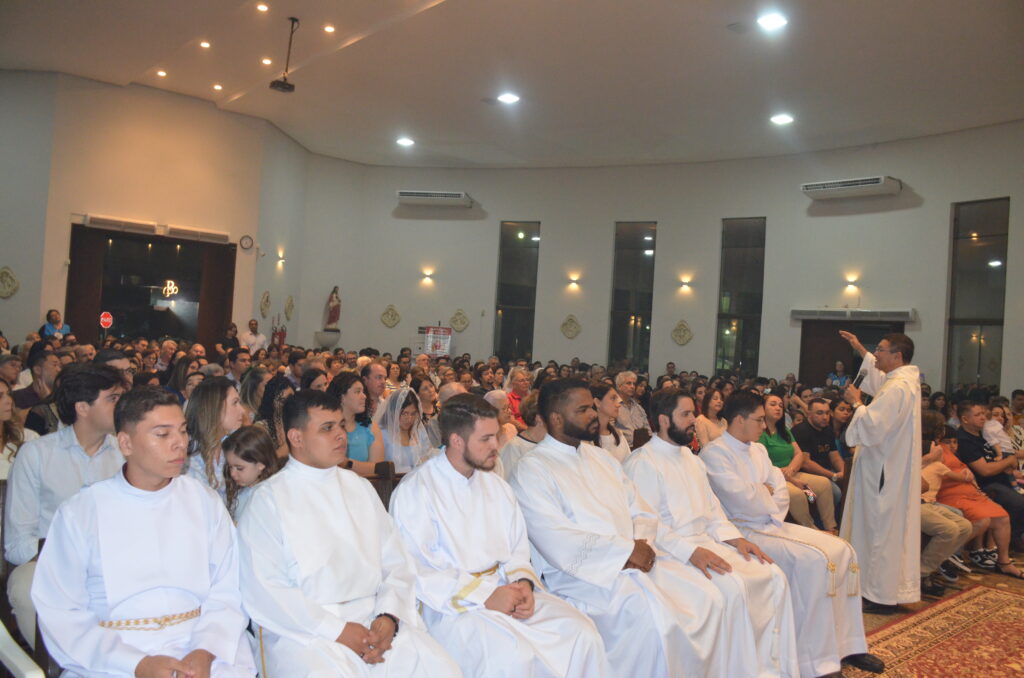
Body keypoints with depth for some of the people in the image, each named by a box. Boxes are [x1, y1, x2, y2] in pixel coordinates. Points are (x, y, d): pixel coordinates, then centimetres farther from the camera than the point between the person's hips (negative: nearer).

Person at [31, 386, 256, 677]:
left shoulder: (204, 502, 6)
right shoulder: (78, 513, 0)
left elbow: (227, 592, 3)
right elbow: (61, 614, -3)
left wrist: (205, 652, -14)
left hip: (203, 649, 2)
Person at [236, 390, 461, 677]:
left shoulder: (360, 488, 16)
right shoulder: (268, 499, 1)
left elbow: (397, 563, 11)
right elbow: (264, 590, -8)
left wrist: (389, 616, -8)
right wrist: (337, 630, -14)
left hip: (375, 619, 4)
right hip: (306, 631, -3)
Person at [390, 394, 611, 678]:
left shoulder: (497, 486, 14)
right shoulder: (414, 492, -7)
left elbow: (517, 551, 15)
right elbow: (419, 572, -13)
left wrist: (523, 583, -8)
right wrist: (484, 597, -19)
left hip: (505, 590, 6)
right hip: (451, 605, -6)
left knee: (582, 632, -14)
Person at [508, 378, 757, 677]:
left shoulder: (600, 456, 17)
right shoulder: (531, 470, -6)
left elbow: (642, 514, 15)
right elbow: (558, 544, -16)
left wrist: (641, 546, -7)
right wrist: (626, 551, -14)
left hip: (637, 559, 7)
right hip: (584, 573, -7)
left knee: (717, 599, -9)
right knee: (656, 619, -30)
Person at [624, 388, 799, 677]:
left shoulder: (691, 458, 19)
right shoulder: (642, 463, -10)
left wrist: (735, 538, 2)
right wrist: (690, 551, -27)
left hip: (706, 542, 9)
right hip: (672, 552, -8)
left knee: (774, 576, -6)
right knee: (733, 587, -29)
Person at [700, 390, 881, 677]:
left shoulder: (758, 449, 15)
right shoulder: (714, 453, -12)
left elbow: (781, 491, 11)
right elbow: (742, 500, -22)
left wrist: (760, 495, -10)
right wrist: (767, 492, -3)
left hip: (772, 524, 9)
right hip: (744, 532, -9)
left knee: (842, 551, -1)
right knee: (813, 561, -26)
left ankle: (845, 644, 8)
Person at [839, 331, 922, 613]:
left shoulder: (896, 388, -23)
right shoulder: (907, 379, 9)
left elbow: (872, 427, -28)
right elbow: (880, 378, 32)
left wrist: (856, 402, -13)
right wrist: (860, 350, 33)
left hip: (883, 470, -10)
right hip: (896, 468, 10)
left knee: (880, 529, -2)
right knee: (891, 530, 16)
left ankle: (881, 595, 6)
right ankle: (891, 589, 25)